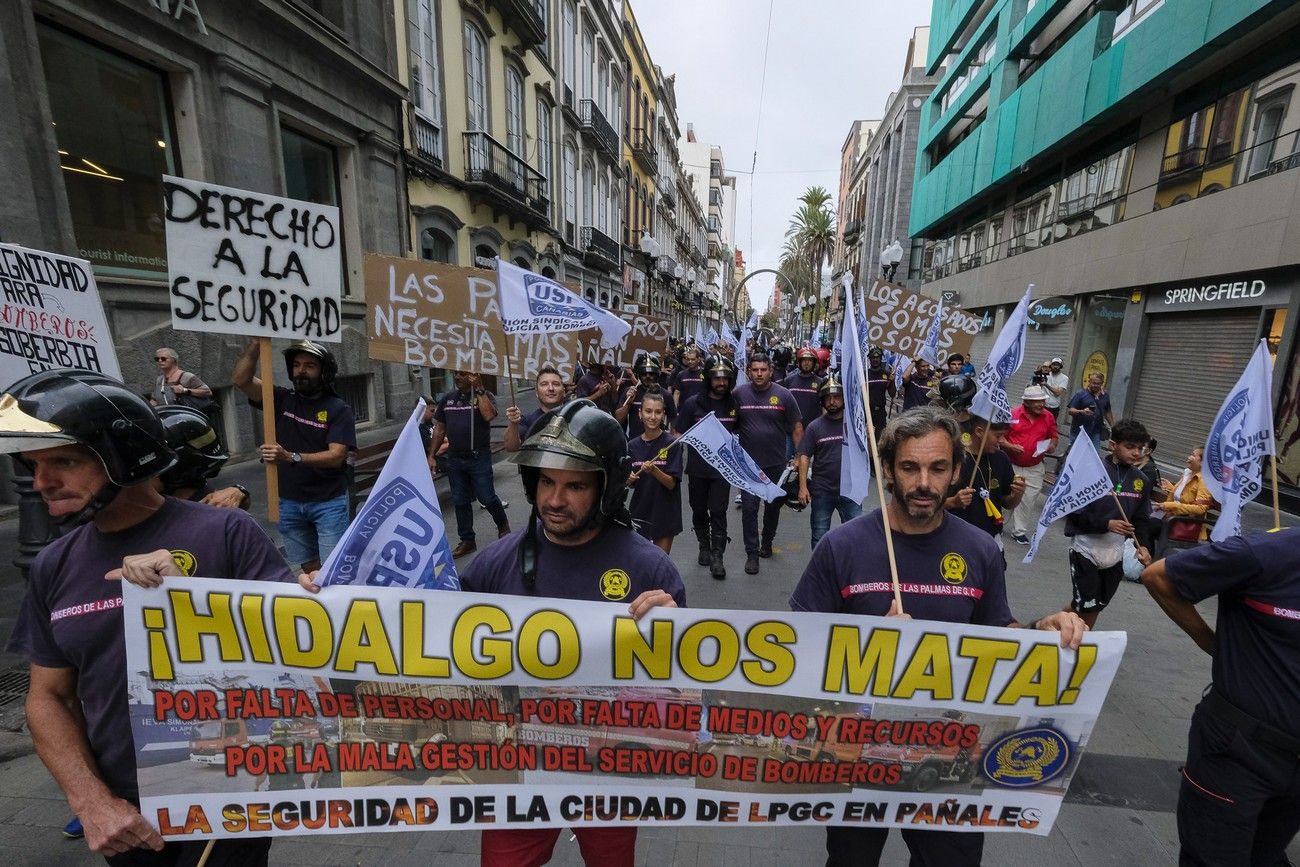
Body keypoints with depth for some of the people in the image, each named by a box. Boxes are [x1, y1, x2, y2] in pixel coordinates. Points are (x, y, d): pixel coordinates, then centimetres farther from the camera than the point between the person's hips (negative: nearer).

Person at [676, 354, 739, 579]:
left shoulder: (734, 404, 0)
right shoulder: (693, 404, -5)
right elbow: (679, 434, -2)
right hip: (697, 467, 1)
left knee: (718, 512, -3)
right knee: (699, 510, 14)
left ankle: (717, 556, 7)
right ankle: (704, 546, 34)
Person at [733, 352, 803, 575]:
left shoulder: (783, 395, -5)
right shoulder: (738, 393, -5)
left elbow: (797, 427, -1)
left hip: (776, 463, 1)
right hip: (748, 463, -1)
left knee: (774, 505, 16)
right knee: (749, 508, 0)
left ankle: (767, 542, 39)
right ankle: (752, 553, 12)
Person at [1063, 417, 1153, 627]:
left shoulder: (1140, 480, 5)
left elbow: (1140, 519, 10)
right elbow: (1073, 510, -14)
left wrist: (1141, 545, -4)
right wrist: (1106, 524, -23)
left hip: (1116, 553, 6)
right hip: (1086, 548, -6)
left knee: (1097, 606, 15)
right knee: (1085, 606, -6)